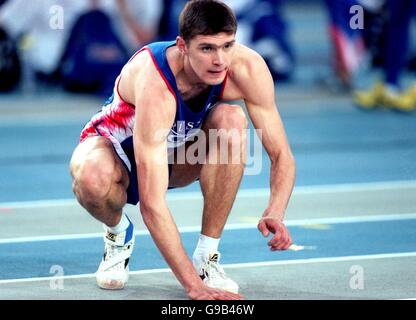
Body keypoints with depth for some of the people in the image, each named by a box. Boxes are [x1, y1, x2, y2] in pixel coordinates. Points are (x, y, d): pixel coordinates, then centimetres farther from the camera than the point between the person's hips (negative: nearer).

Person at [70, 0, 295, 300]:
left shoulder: (247, 68, -26)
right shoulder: (153, 84, -40)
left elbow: (282, 154, -17)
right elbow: (151, 203, -43)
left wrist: (275, 213, -39)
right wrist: (193, 286, -47)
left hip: (179, 153, 4)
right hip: (118, 149, -4)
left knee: (231, 120, -28)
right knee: (91, 176, -40)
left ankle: (207, 257, -16)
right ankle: (119, 234, -1)